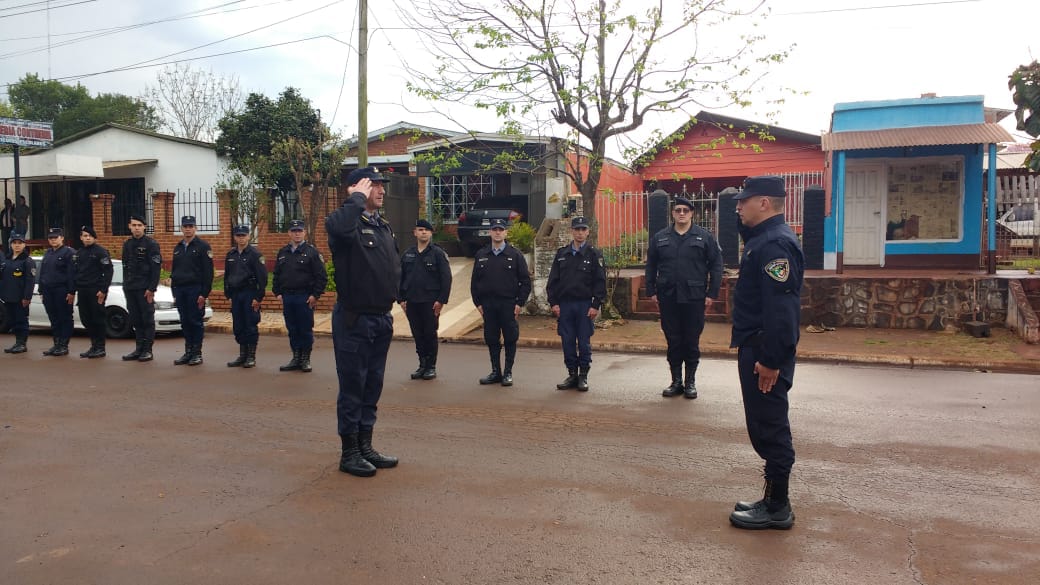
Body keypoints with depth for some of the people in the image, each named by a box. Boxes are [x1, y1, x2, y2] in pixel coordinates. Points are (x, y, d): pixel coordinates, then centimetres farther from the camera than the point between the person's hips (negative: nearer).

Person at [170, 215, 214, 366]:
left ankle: (197, 354, 4)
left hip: (195, 290, -6)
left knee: (195, 322, -3)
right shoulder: (177, 248, 16)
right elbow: (173, 271, 21)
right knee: (185, 322, 8)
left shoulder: (203, 246, -4)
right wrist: (174, 292, 15)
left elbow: (208, 272, -9)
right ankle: (188, 352, 15)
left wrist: (204, 293, -15)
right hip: (180, 290, 6)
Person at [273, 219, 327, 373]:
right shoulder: (283, 252, 12)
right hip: (287, 297, 5)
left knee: (306, 330, 1)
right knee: (292, 330, 10)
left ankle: (305, 360, 11)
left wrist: (315, 295, -12)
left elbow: (322, 276, -8)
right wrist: (277, 292, 8)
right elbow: (276, 274, 18)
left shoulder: (312, 252, -4)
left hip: (305, 297, -5)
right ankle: (296, 359, 19)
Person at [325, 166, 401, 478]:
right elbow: (341, 227, -38)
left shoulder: (384, 226, 13)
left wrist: (392, 298, 15)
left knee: (373, 386, 14)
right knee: (352, 386, 1)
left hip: (382, 319, 8)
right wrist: (357, 199, -23)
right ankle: (349, 453, 12)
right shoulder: (347, 220, -12)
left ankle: (365, 447, 26)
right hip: (354, 319, -8)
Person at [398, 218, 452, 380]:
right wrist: (401, 298, 6)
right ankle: (422, 365, 19)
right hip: (411, 302, 4)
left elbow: (446, 278, -7)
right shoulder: (408, 254, 11)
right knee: (417, 335, 9)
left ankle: (431, 367, 11)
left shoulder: (438, 253, -3)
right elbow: (400, 277, 14)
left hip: (430, 302, -4)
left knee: (430, 334, 1)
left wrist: (441, 300, -12)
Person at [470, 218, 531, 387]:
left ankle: (508, 373, 11)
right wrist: (477, 303, 5)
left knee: (510, 339, 1)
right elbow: (474, 281, 12)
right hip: (488, 305, 3)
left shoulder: (515, 255, 1)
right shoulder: (481, 255, 9)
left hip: (509, 304, -3)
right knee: (491, 339, 7)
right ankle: (495, 372, 18)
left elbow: (525, 281, 0)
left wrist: (520, 303, -7)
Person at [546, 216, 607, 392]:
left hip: (585, 305, -3)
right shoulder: (561, 254, 9)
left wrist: (596, 305, -9)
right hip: (564, 305, 3)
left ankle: (583, 376, 12)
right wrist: (553, 303, 2)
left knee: (584, 342, 2)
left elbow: (600, 282, -2)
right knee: (568, 342, 6)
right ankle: (572, 374, 16)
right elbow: (553, 280, 10)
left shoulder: (594, 254, 1)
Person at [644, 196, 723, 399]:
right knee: (673, 341, 8)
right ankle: (676, 381, 18)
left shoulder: (704, 237, 0)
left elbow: (716, 265, 0)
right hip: (668, 298, 2)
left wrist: (712, 293, -5)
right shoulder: (660, 238, 7)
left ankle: (690, 382, 16)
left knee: (692, 341, 5)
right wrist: (651, 291, 5)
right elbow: (651, 266, 11)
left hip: (694, 298, -2)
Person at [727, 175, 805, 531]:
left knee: (769, 428, -2)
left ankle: (777, 508, 9)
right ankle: (773, 500, 27)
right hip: (757, 347, 11)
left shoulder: (775, 244, -18)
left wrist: (770, 360, -26)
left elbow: (781, 308, -26)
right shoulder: (765, 239, 16)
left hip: (765, 353, -11)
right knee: (765, 427, 16)